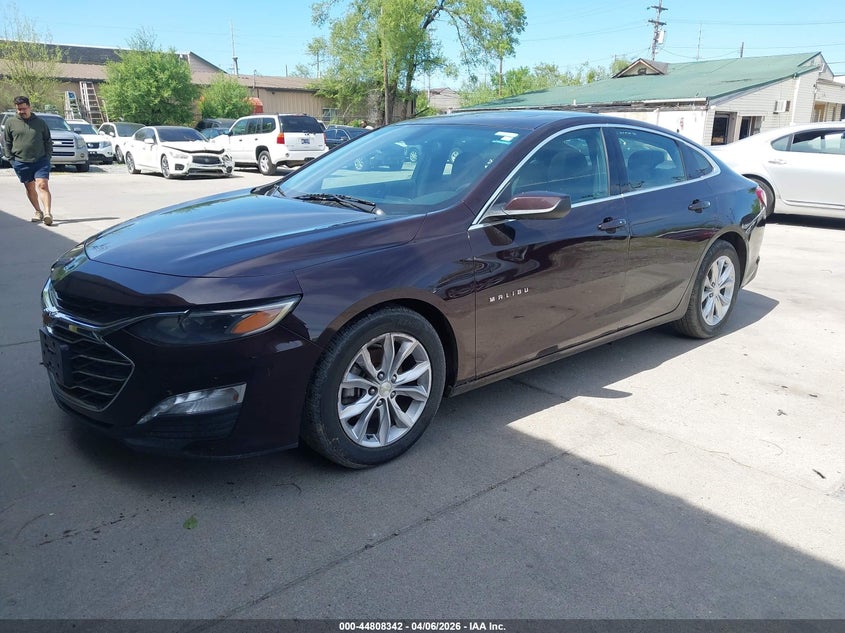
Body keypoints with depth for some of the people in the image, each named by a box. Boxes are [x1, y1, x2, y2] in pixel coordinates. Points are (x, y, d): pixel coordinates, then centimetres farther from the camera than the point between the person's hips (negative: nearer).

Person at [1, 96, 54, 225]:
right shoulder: (10, 122, 7)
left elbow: (48, 141, 11)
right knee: (30, 188, 9)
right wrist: (11, 158, 4)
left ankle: (47, 213, -21)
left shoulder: (40, 122, 6)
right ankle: (38, 212, 19)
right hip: (21, 162, 2)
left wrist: (48, 156, 1)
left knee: (43, 185, -14)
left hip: (41, 160, -2)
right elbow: (6, 142, 11)